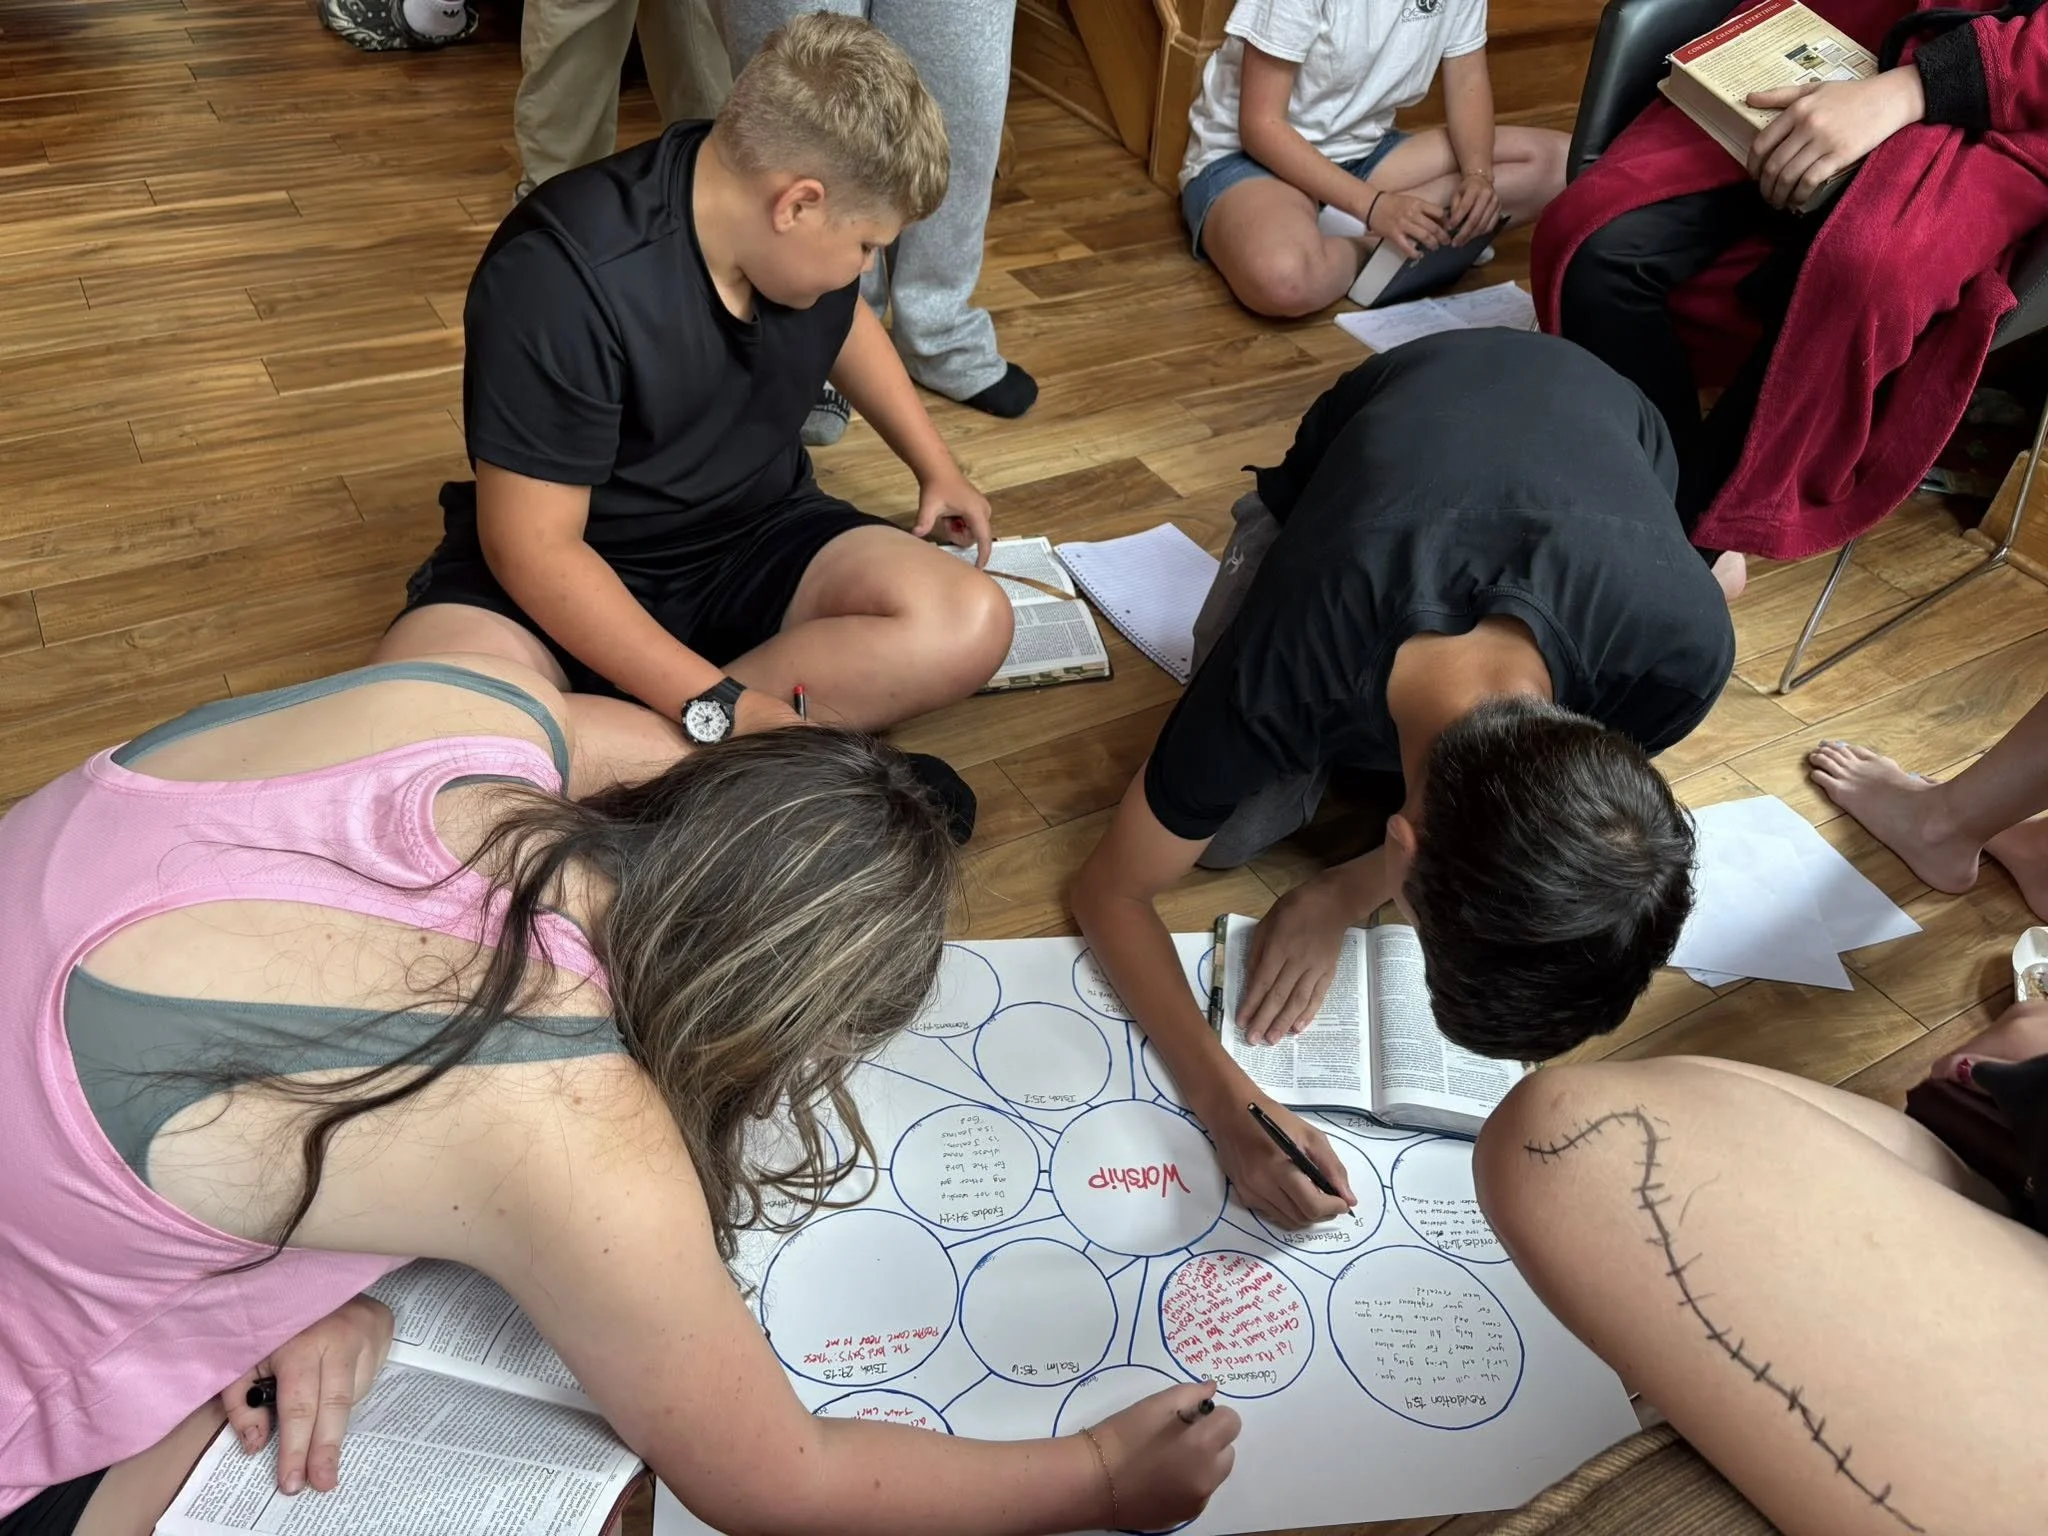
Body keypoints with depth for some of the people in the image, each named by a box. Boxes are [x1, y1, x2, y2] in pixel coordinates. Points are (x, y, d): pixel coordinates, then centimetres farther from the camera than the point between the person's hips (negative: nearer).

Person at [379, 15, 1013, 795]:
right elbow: (533, 546, -25)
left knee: (970, 625, -22)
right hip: (569, 578, -5)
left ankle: (617, 738, -21)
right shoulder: (563, 277, -27)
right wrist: (719, 708, -30)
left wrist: (937, 467, 21)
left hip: (757, 544, 6)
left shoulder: (797, 233, -6)